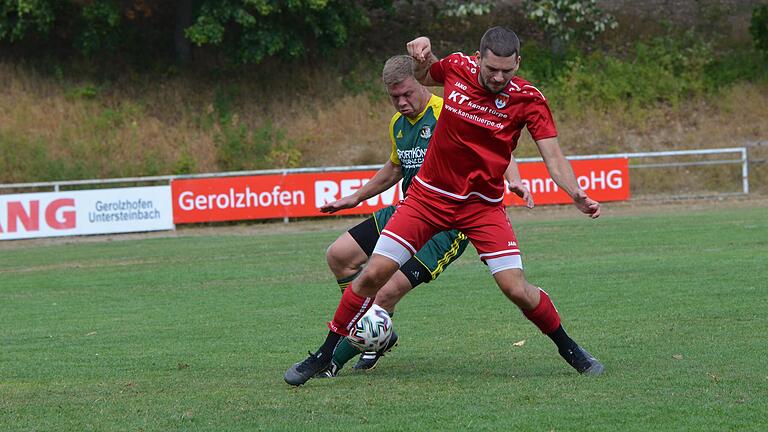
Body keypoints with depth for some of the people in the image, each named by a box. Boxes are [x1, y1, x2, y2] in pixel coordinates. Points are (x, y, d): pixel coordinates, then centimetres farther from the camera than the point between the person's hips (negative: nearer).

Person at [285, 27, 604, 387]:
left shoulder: (528, 100, -14)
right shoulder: (457, 67, -7)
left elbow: (553, 157, -17)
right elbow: (422, 76, 17)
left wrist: (576, 195, -34)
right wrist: (423, 56, -5)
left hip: (483, 205, -2)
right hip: (429, 195, 2)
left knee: (517, 289, -12)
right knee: (373, 274, -7)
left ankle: (569, 350, 15)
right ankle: (324, 355, 8)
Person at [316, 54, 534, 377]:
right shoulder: (398, 124, 10)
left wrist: (514, 180, -41)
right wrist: (356, 198, 33)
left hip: (446, 227, -9)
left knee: (387, 293, -18)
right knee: (338, 256, 2)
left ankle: (338, 358, 1)